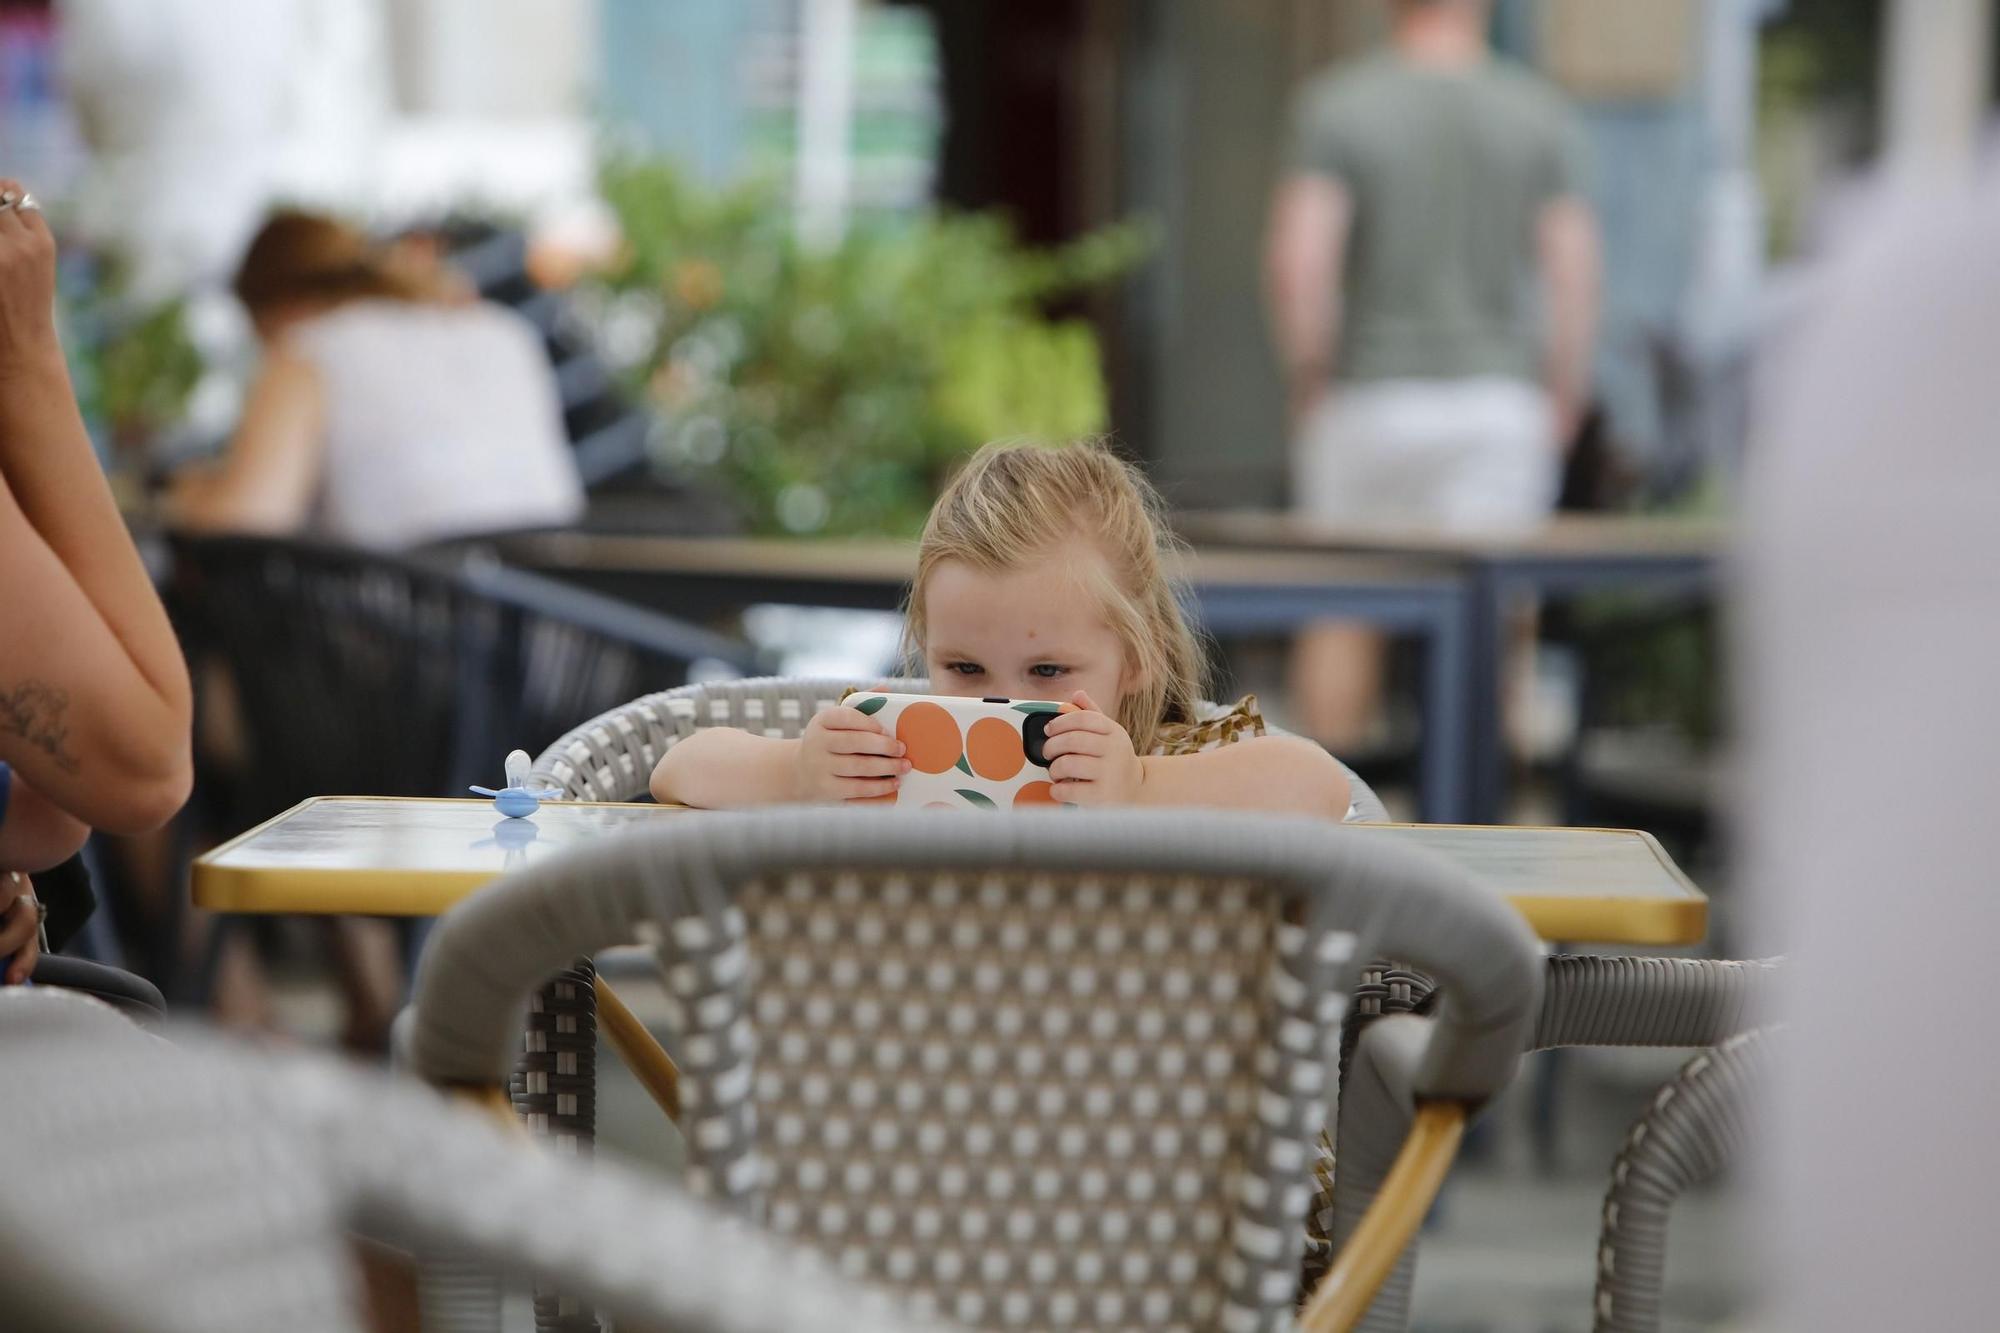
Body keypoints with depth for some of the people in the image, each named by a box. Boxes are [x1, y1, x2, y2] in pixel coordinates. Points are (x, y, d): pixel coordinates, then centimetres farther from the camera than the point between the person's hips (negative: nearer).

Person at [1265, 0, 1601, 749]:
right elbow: (1574, 274, -3)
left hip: (1370, 400, 0)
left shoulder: (1336, 105, -4)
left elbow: (1298, 258, -13)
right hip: (1497, 399, 1)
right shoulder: (1539, 113, 1)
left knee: (1343, 614, 11)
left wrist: (1308, 385, -1)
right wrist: (1560, 419, 5)